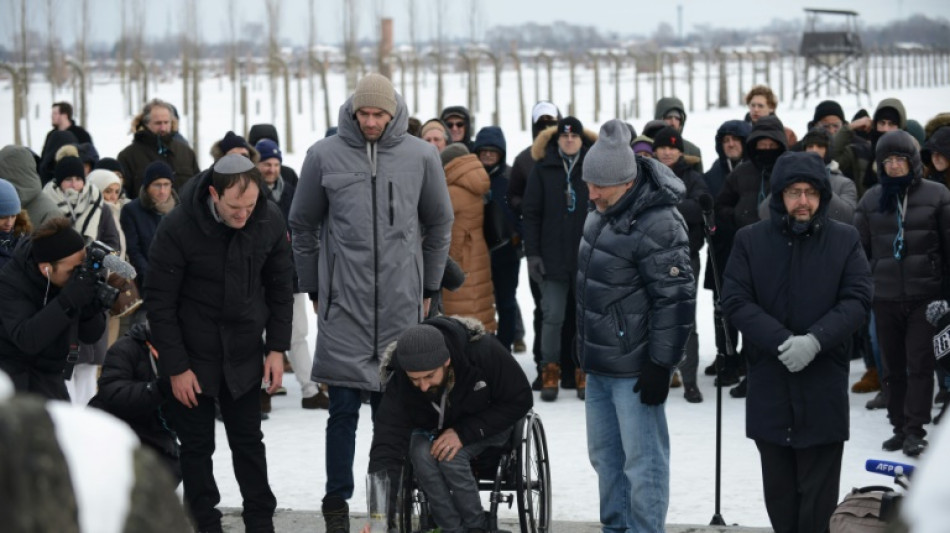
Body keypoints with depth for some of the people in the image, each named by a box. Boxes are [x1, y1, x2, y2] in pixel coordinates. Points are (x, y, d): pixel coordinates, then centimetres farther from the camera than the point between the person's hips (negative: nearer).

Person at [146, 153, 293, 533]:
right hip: (194, 358, -3)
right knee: (197, 447, 6)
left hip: (245, 356, 3)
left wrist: (277, 348, 0)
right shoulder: (178, 228, -21)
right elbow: (159, 302, -14)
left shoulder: (270, 221, -10)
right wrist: (176, 367, -14)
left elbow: (280, 288, 4)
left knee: (248, 442, 12)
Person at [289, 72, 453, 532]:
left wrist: (427, 287, 14)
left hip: (402, 305, 1)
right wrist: (314, 288, 9)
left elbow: (439, 223, 13)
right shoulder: (325, 156, -2)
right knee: (343, 410, 2)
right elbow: (303, 225, 9)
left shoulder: (421, 156, 1)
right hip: (343, 305, -1)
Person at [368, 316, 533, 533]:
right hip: (431, 429, 2)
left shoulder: (484, 350, -33)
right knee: (421, 454, -30)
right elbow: (387, 444, -33)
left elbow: (520, 400, -21)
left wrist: (464, 433, -30)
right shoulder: (399, 381, -29)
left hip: (486, 427, -2)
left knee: (450, 457, -30)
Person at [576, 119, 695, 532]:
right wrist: (583, 346, 24)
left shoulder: (658, 225, -23)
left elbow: (675, 300, -23)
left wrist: (661, 366, -21)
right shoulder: (603, 212, 7)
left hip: (634, 368, -10)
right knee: (604, 456, 19)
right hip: (599, 360, 10)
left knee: (643, 461, -3)